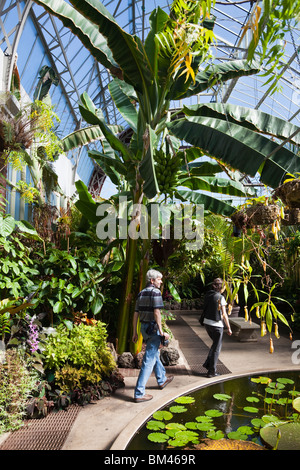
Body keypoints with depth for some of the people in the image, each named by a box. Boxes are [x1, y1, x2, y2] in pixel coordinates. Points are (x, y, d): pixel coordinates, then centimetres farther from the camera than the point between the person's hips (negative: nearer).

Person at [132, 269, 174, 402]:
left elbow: (136, 314, 10)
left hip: (144, 327, 9)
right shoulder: (155, 292, -15)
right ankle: (139, 393, -1)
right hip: (153, 328, -9)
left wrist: (135, 332, 13)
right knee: (149, 360, -3)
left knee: (155, 354, 25)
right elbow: (156, 313, -21)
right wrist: (161, 331, -18)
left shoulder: (141, 293, 9)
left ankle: (162, 380, 43)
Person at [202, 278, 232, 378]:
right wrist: (228, 328, -6)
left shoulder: (207, 295, 4)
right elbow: (224, 315, -14)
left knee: (215, 343, 26)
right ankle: (212, 371, 14)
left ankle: (207, 364, 23)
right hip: (216, 325, -6)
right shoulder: (220, 297, -14)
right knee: (217, 348, 8)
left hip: (206, 323, 6)